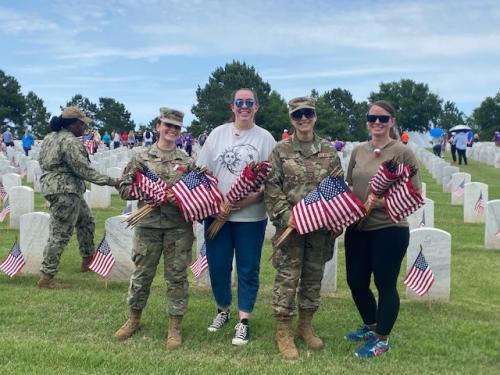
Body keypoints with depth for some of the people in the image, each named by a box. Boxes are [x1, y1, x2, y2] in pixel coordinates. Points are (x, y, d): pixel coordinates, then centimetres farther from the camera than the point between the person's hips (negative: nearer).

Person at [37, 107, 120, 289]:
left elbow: (42, 161, 19)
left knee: (86, 221, 23)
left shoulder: (50, 137, 12)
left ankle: (87, 260, 35)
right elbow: (84, 170, -22)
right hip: (65, 192, -11)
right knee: (60, 234, -6)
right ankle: (46, 278, -3)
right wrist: (112, 181, -20)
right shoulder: (70, 142, -19)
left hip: (52, 186, 11)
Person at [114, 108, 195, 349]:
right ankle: (134, 318, 29)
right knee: (142, 274, 10)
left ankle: (175, 326, 15)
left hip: (179, 227, 1)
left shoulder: (187, 161, 6)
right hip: (148, 225, 0)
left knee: (177, 276, 4)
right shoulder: (142, 158, 2)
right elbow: (124, 189, 1)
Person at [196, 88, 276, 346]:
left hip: (251, 216, -2)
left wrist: (250, 199, -19)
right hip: (217, 213, 2)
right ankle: (223, 310, 31)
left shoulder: (265, 138, 0)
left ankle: (243, 321, 14)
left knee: (248, 268, 4)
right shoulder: (218, 133, 7)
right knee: (217, 265, 10)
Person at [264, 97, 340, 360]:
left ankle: (305, 326, 28)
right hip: (290, 225, -3)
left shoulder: (329, 150, 5)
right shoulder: (281, 150, -1)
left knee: (313, 276, 12)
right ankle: (283, 332, 12)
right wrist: (285, 215, -15)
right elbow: (271, 187, -5)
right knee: (287, 277, 0)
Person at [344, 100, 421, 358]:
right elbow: (347, 187, 16)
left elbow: (416, 192, -10)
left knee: (385, 284, 6)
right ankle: (370, 326, 39)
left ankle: (382, 339, 24)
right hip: (357, 228, 6)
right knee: (355, 281, 14)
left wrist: (386, 201, -22)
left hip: (389, 229, -6)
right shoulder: (358, 151, 8)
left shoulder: (403, 152, -8)